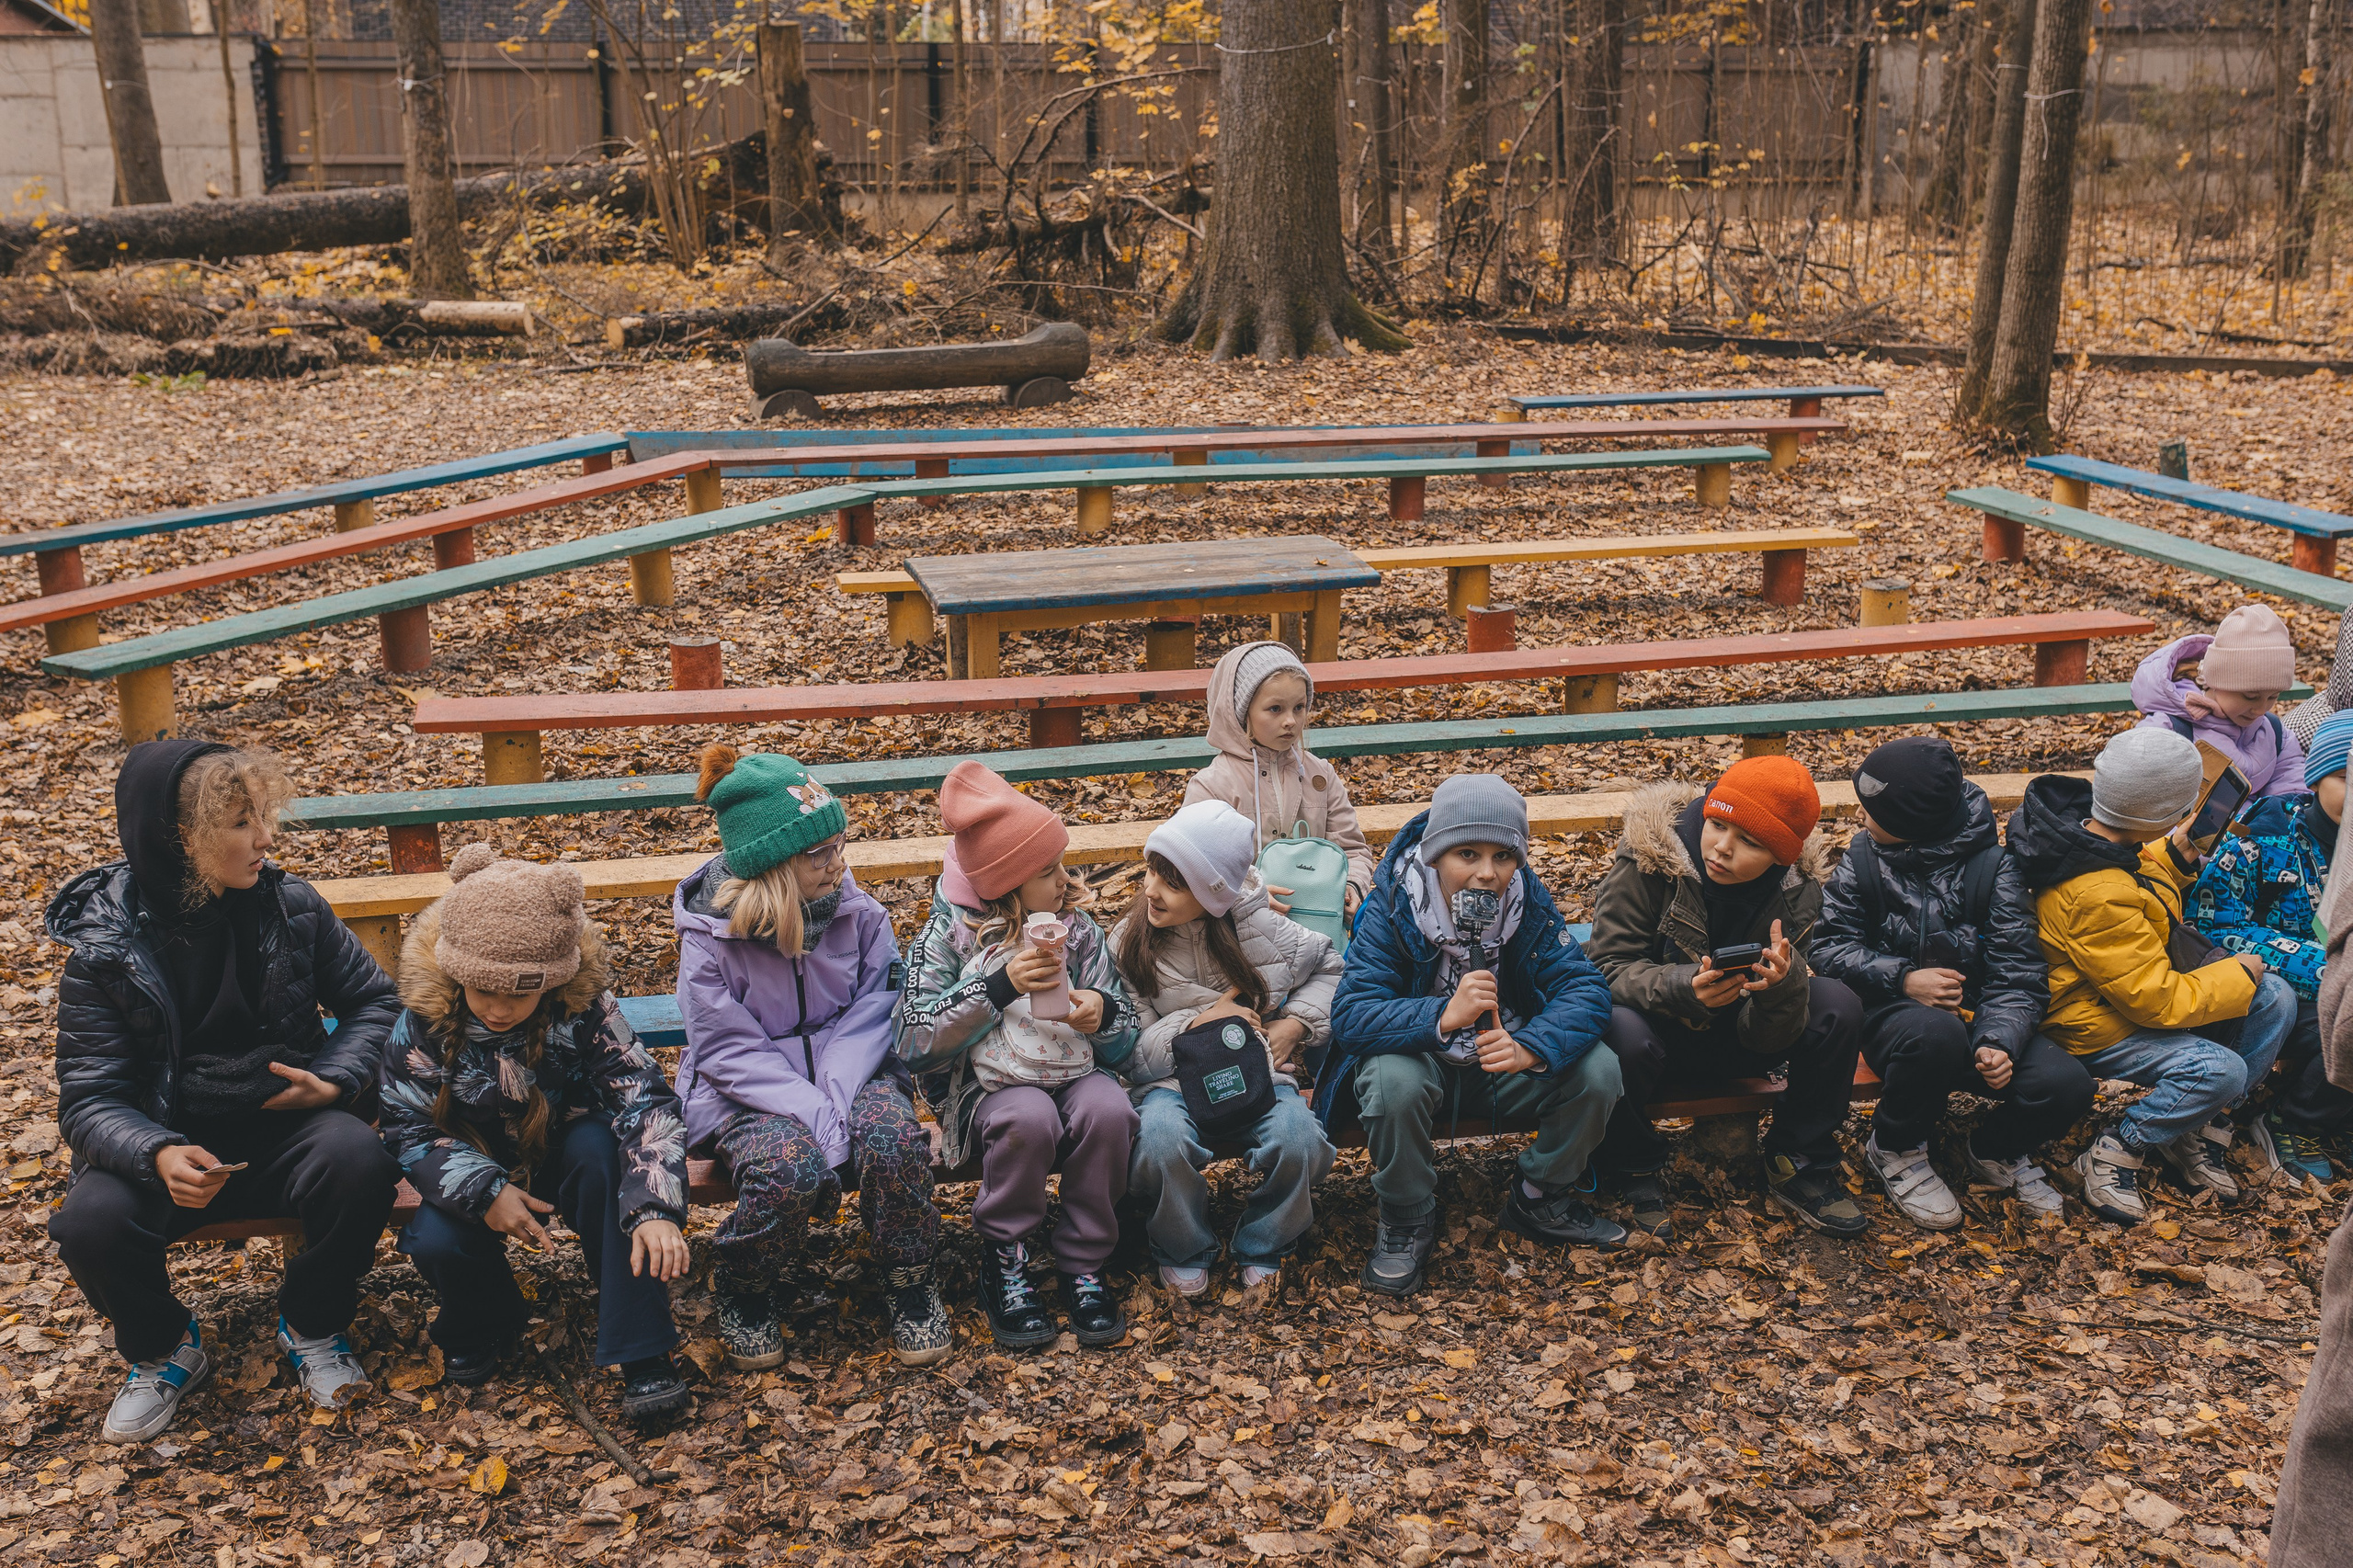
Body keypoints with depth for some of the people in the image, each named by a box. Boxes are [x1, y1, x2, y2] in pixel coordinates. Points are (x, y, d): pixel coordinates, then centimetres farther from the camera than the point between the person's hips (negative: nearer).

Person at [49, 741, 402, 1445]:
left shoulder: (292, 906, -3)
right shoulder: (104, 947, -9)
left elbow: (373, 1000, 10)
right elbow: (89, 1098, -11)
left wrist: (336, 1079, -11)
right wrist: (159, 1155, -33)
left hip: (284, 1126, 1)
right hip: (171, 1143, -1)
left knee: (359, 1160, -31)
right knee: (91, 1223, -30)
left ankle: (311, 1325, 0)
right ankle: (163, 1348, 6)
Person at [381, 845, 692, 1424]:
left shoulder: (587, 1011, -23)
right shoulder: (425, 1022, -19)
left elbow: (646, 1105, -28)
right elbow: (409, 1129, -14)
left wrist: (656, 1210, -42)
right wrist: (484, 1191, -29)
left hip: (564, 1154, -1)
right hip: (477, 1167, 1)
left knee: (599, 1149, -35)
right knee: (432, 1241, -29)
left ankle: (640, 1354, -29)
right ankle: (481, 1327, 11)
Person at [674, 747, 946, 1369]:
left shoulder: (857, 911, -5)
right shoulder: (712, 937, -15)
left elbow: (869, 1017, -4)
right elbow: (730, 1051, -16)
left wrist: (836, 1100, -21)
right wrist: (814, 1114, -27)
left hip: (846, 1070, 3)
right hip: (748, 1090, -3)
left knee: (894, 1140, -30)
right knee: (790, 1167, -34)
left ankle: (910, 1283, -3)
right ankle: (742, 1294, -2)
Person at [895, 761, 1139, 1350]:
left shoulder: (1077, 927, 6)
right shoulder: (947, 934, -4)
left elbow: (1124, 1039, 8)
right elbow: (915, 1043, -15)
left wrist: (1104, 1012, -17)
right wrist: (999, 986, -23)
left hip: (1074, 1073, 3)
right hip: (988, 1087, -3)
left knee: (1108, 1110, -31)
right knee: (1030, 1118, -36)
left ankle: (1083, 1264, -12)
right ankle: (1004, 1262, -11)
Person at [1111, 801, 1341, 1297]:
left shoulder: (1257, 926, -3)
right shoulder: (1127, 945, -5)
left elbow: (1329, 968, 14)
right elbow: (1126, 1053, -7)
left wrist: (1295, 1023, -2)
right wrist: (1197, 1022, -18)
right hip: (1171, 1078, -1)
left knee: (1298, 1139, -30)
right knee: (1162, 1139, -35)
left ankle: (1262, 1246, 1)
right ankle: (1183, 1251, -5)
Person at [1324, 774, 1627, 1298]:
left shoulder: (1529, 903, -12)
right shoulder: (1391, 908, -22)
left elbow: (1585, 988, -19)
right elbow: (1350, 1015, -30)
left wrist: (1532, 1047, -40)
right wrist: (1443, 1017, -46)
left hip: (1504, 1057, 3)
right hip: (1416, 1053, -3)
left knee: (1596, 1071, -19)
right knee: (1392, 1083, -36)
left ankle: (1541, 1199, 7)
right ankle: (1407, 1219, -8)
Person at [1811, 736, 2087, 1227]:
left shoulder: (1992, 868, -7)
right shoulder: (1864, 857, -2)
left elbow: (2017, 974, -10)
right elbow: (1829, 947, -1)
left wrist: (1998, 1043, -28)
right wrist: (1903, 979, -16)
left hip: (1977, 1015, 1)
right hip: (1895, 1015, -1)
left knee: (2065, 1084, -24)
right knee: (1935, 1033, -38)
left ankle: (1994, 1151, 12)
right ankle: (1895, 1151, -6)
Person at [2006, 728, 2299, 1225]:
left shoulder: (2086, 827, -7)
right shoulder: (2097, 899, -35)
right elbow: (2159, 1001, -27)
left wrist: (2175, 856, 1)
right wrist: (2238, 975, -13)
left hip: (2141, 989, 10)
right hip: (2095, 1026, -10)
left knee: (2276, 999, 2)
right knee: (2220, 1070, -28)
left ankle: (2200, 1129, 9)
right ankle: (2114, 1154, -6)